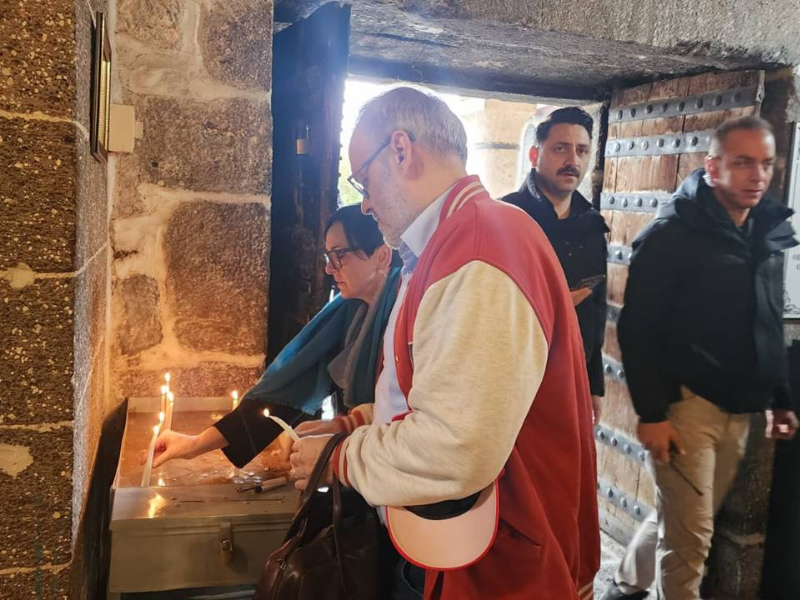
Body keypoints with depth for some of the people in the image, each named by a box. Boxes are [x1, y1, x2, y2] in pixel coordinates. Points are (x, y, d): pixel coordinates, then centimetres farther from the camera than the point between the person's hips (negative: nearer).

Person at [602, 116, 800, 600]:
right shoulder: (672, 235, -10)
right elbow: (638, 328, -13)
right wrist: (651, 412, -16)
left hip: (740, 409, 7)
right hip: (687, 402, -6)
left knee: (679, 519, 18)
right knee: (690, 535, -1)